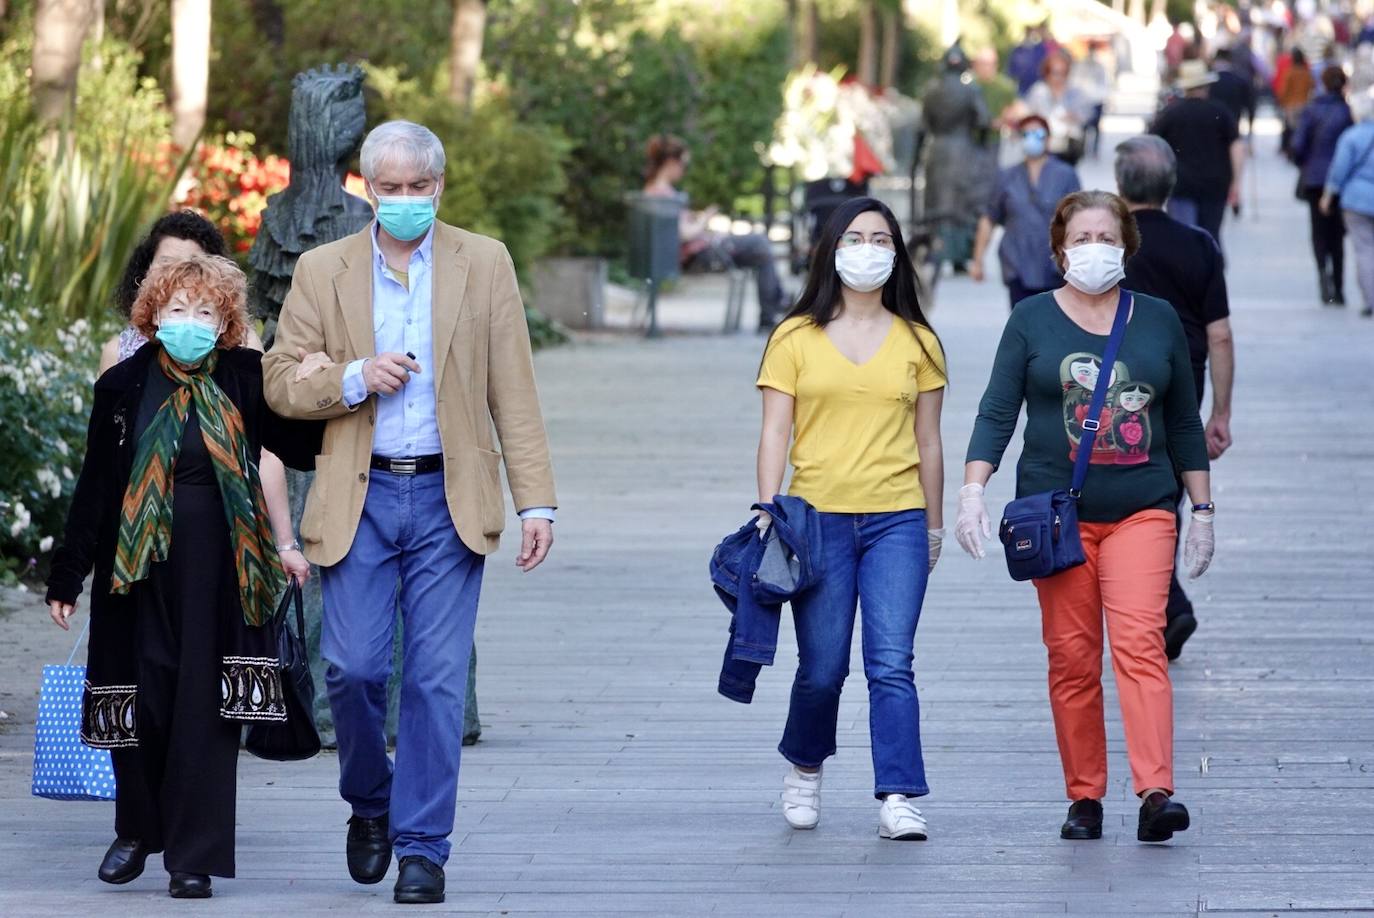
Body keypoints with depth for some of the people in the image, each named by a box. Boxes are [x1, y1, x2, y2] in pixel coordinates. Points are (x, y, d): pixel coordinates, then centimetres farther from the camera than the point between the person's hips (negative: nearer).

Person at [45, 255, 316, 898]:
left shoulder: (244, 381, 1)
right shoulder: (124, 386, 1)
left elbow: (301, 448, 6)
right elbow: (94, 485, 5)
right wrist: (67, 577, 5)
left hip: (219, 567, 0)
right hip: (138, 567, 0)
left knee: (206, 707, -2)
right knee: (141, 699, 6)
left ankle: (193, 856, 4)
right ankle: (137, 828, 29)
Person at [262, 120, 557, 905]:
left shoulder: (485, 264, 5)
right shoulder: (323, 270, 7)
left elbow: (514, 391, 3)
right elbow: (281, 381, 7)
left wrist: (537, 501, -3)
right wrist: (355, 379, -12)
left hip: (449, 498, 0)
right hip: (359, 501, 1)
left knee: (439, 678, -3)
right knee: (354, 667, -6)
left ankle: (423, 847, 4)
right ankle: (370, 805, 21)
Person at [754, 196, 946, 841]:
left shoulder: (917, 342, 10)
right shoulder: (796, 339, 6)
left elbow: (927, 442, 14)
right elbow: (775, 432, 4)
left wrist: (934, 527, 15)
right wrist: (769, 512, -6)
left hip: (896, 521, 1)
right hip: (818, 517, 0)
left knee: (891, 663, -10)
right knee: (822, 667, 3)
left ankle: (898, 798, -10)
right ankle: (804, 767, 31)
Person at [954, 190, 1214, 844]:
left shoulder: (1158, 320, 10)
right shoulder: (1033, 321, 4)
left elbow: (1184, 423, 16)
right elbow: (997, 413, 1)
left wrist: (1202, 508, 15)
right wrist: (973, 489, -12)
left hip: (1141, 510, 0)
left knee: (1139, 642, -16)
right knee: (1071, 656, 0)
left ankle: (1156, 792, -25)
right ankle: (1084, 797, 8)